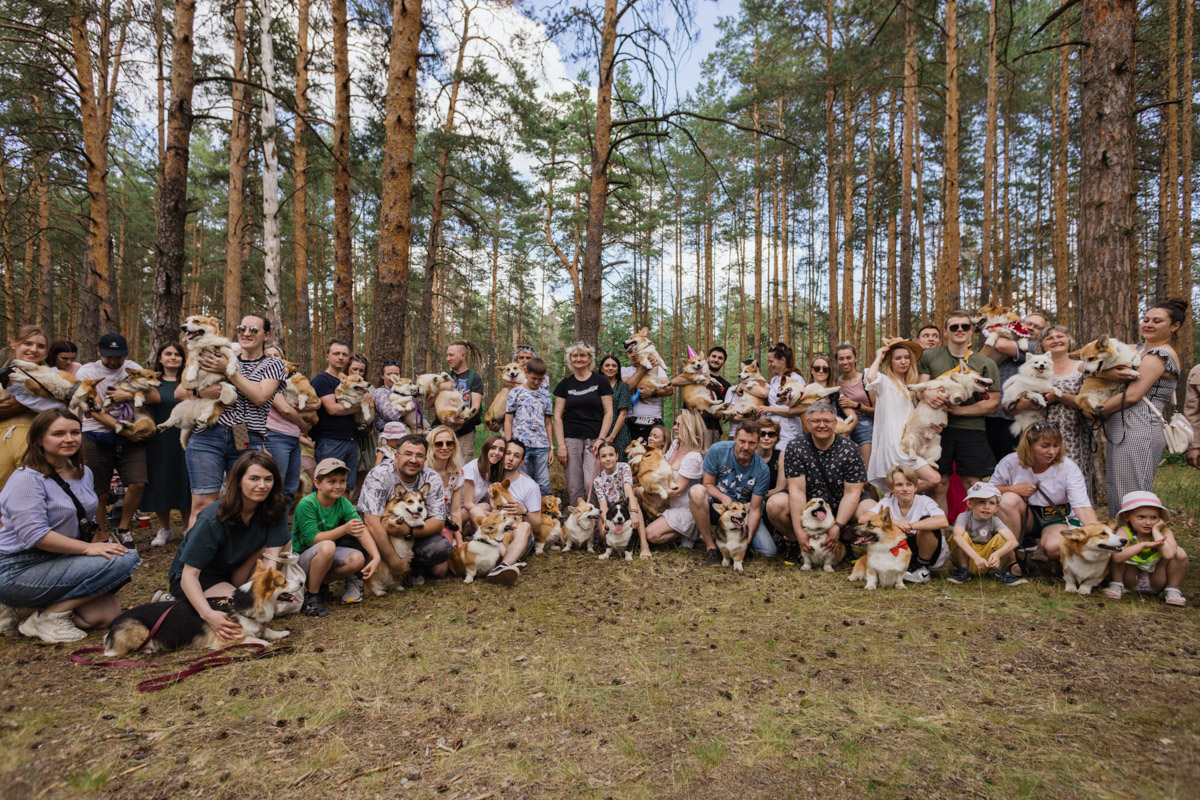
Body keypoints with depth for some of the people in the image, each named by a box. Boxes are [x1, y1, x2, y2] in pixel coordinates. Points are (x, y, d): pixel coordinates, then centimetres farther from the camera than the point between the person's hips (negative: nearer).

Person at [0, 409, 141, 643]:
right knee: (124, 559, -25)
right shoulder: (27, 478, -15)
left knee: (106, 614, -9)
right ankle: (48, 616, -14)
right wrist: (87, 548, -25)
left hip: (59, 561, 8)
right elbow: (34, 535, -24)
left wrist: (92, 543, 7)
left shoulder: (83, 473, 10)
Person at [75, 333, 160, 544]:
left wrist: (128, 395, -14)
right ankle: (102, 539, 17)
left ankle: (123, 529, 12)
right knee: (100, 493, 2)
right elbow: (95, 410, -9)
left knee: (138, 483, -10)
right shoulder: (86, 372, -1)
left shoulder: (133, 368, 10)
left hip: (131, 438, 2)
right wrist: (124, 431, -12)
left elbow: (154, 397, 1)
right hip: (97, 439, -2)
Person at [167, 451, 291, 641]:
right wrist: (208, 614, -45)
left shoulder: (276, 509, -16)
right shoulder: (213, 520, -28)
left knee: (285, 543, -19)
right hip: (197, 577, -4)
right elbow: (189, 575, -29)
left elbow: (272, 557, -22)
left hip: (233, 572, 4)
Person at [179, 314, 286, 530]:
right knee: (202, 504, -4)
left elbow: (259, 397, -6)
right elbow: (179, 392, 15)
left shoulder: (273, 365, 12)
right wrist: (200, 391, -7)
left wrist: (229, 371, -8)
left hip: (248, 442, -1)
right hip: (207, 436, 2)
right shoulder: (220, 360, 17)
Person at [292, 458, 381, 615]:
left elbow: (362, 531, -16)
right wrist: (344, 529, -33)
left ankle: (322, 583, 3)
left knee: (357, 559, -22)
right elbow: (312, 539, -24)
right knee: (327, 546, -35)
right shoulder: (306, 504, -19)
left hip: (327, 556, 5)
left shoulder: (343, 504, -5)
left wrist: (376, 557, -30)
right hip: (301, 559, -5)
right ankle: (311, 597, -16)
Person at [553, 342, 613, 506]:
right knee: (574, 487, 2)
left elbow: (608, 413, 3)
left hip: (594, 439, -2)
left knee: (592, 483, -12)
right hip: (571, 439, 2)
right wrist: (561, 445, -2)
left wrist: (601, 439, -7)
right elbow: (557, 416, 6)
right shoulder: (565, 384, 9)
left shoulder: (600, 382, 5)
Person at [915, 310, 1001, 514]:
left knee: (974, 486, 0)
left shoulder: (986, 364, 7)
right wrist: (928, 396, -17)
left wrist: (959, 410, -11)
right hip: (938, 428, 0)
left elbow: (992, 403, 3)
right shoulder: (929, 357, 8)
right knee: (939, 485, 2)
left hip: (972, 430, 0)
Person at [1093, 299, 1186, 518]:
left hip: (1138, 433, -9)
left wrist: (1098, 411, -5)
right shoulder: (1140, 349, 21)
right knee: (1115, 496, 11)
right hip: (1123, 432, 9)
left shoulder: (1160, 354, -6)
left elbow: (1132, 395, -14)